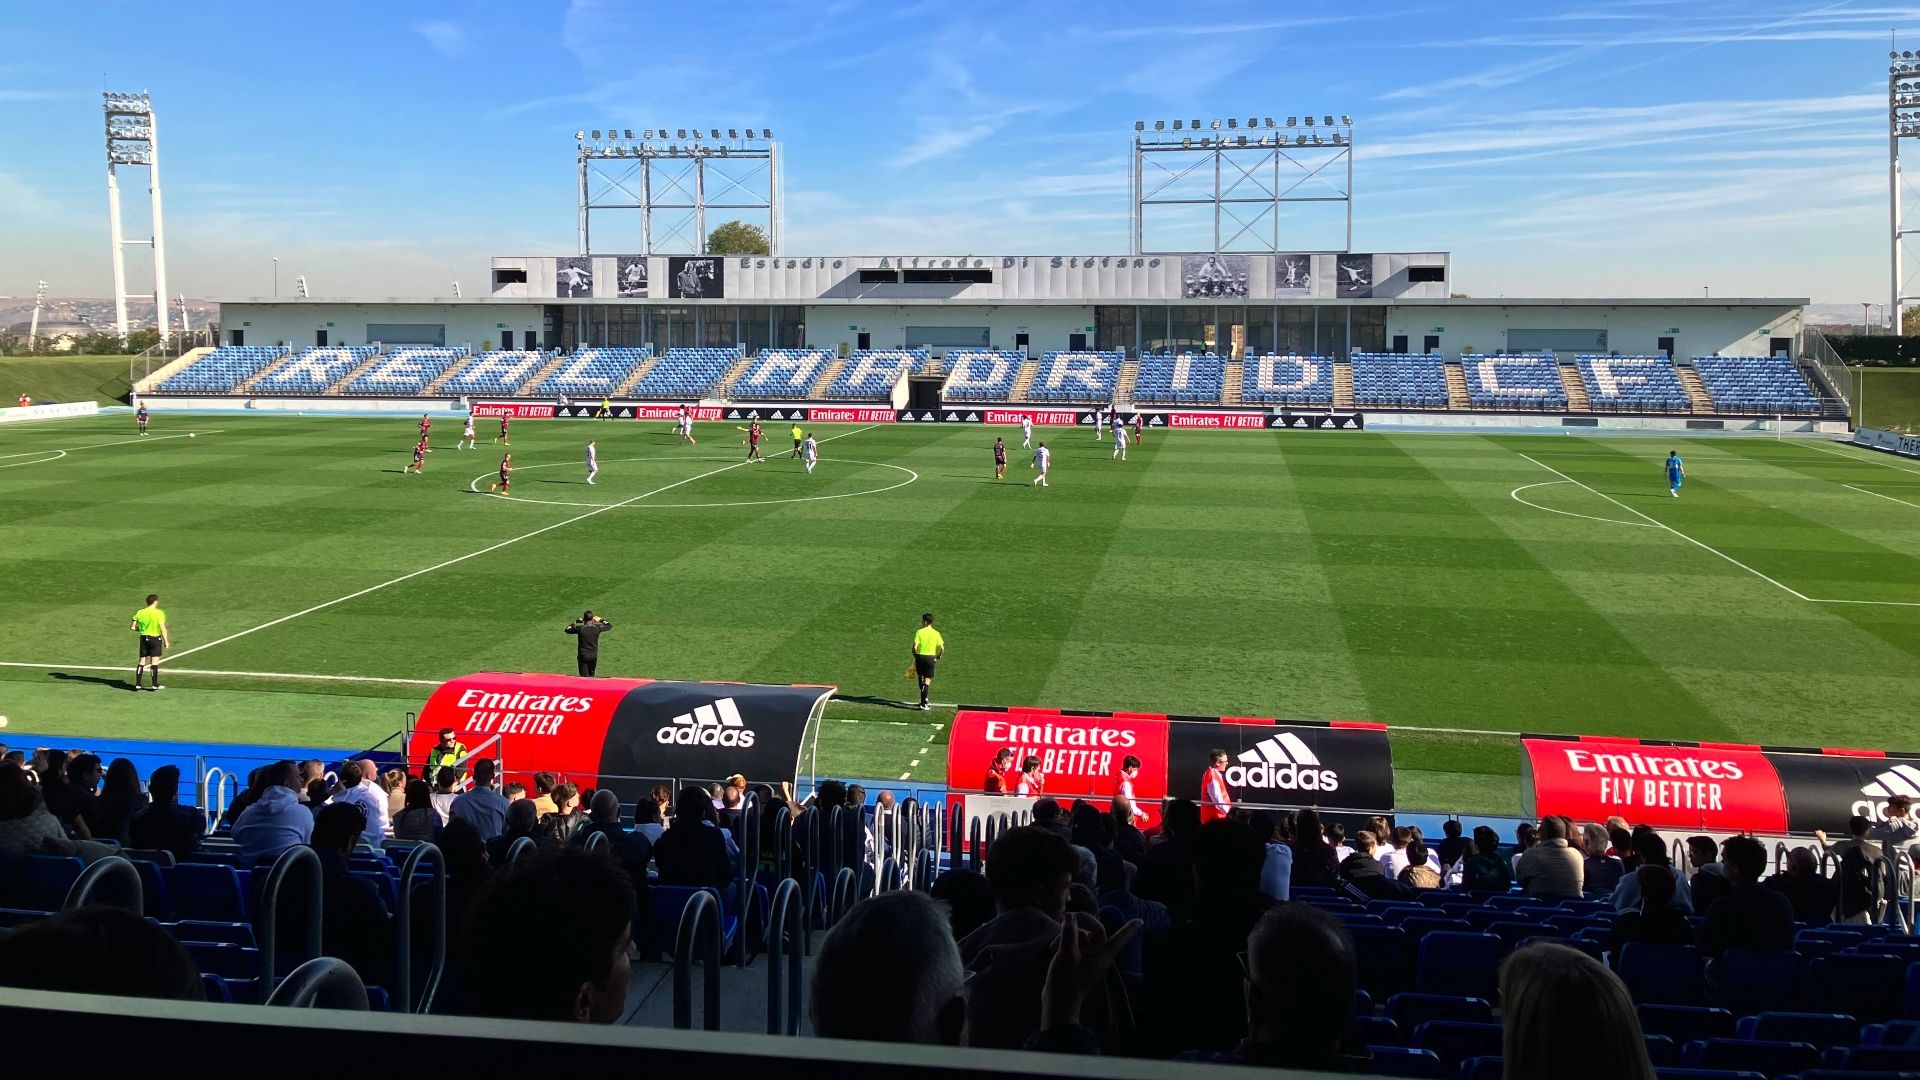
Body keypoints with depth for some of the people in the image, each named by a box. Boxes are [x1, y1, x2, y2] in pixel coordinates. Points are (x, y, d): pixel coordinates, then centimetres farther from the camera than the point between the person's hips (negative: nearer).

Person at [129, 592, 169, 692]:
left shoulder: (139, 613, 1)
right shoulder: (159, 613, -12)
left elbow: (132, 627, 3)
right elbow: (163, 629, -15)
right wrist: (166, 642, -9)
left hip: (144, 638, 4)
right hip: (155, 638, -4)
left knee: (141, 661, 11)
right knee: (154, 661, 0)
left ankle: (137, 684, 11)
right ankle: (155, 685, 2)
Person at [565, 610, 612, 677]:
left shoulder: (580, 629, -14)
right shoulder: (597, 628, -9)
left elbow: (567, 630, 2)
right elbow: (610, 626, 9)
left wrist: (576, 622, 7)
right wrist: (601, 620, 18)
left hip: (583, 655, -2)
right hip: (593, 656, 2)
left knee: (583, 676, 3)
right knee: (592, 676, 17)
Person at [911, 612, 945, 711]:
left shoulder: (919, 632, -6)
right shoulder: (936, 633, -1)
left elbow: (915, 647, -12)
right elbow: (942, 648, -4)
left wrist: (915, 656, 5)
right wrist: (938, 657, 12)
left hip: (920, 657, 0)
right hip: (931, 657, 0)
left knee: (921, 678, 19)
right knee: (927, 681, 1)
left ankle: (925, 700, 27)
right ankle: (923, 704, -7)